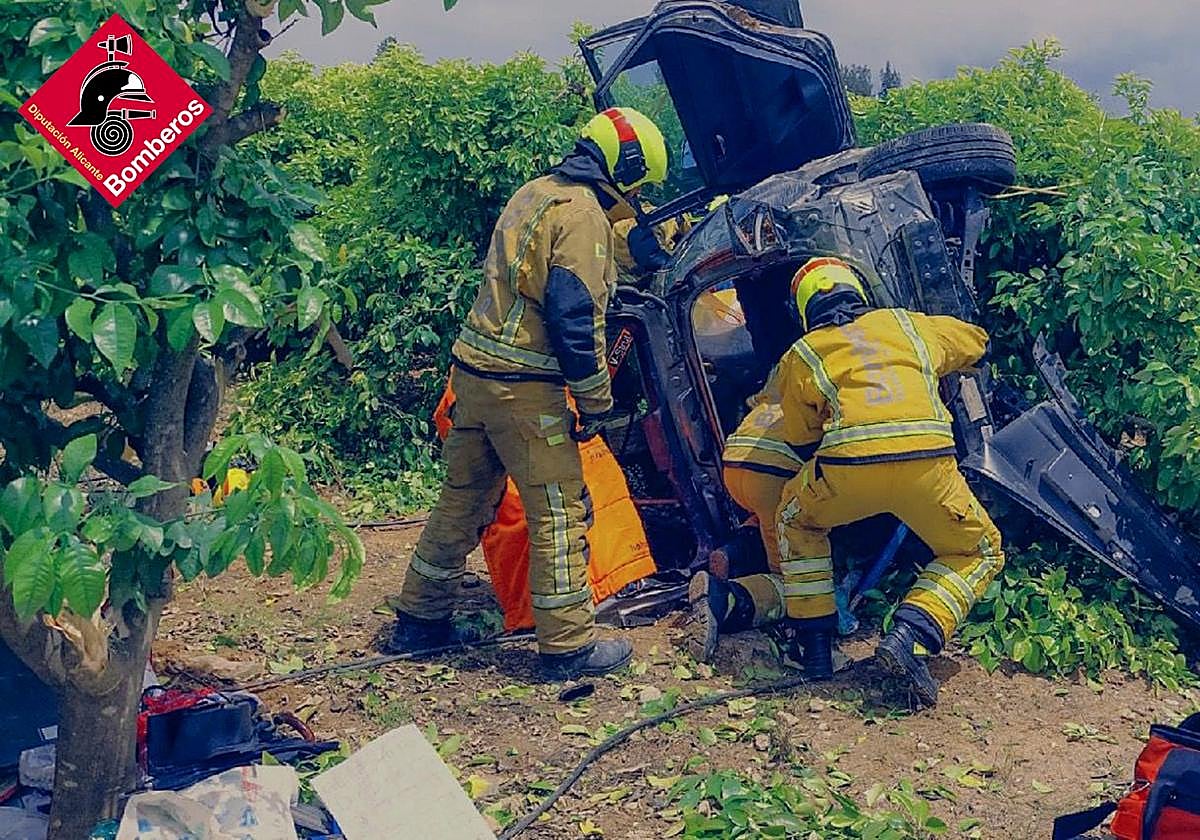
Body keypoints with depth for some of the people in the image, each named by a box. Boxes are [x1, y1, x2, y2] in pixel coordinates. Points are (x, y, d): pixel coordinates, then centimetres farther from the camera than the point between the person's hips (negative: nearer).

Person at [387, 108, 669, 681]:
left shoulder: (536, 193, 18)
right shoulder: (583, 213, -11)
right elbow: (578, 317, -17)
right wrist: (596, 401, -9)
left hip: (475, 369, 9)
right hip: (523, 385, -9)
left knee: (463, 498, 17)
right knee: (560, 510, 0)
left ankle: (419, 620, 27)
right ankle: (568, 647, 8)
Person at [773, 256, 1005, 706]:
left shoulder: (801, 355, 23)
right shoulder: (909, 325, 29)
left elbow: (799, 434, 31)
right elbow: (975, 340, 47)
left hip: (848, 466, -1)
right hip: (928, 462, 1)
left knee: (795, 520, 31)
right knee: (980, 553, 26)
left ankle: (816, 648, 25)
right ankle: (911, 635, 3)